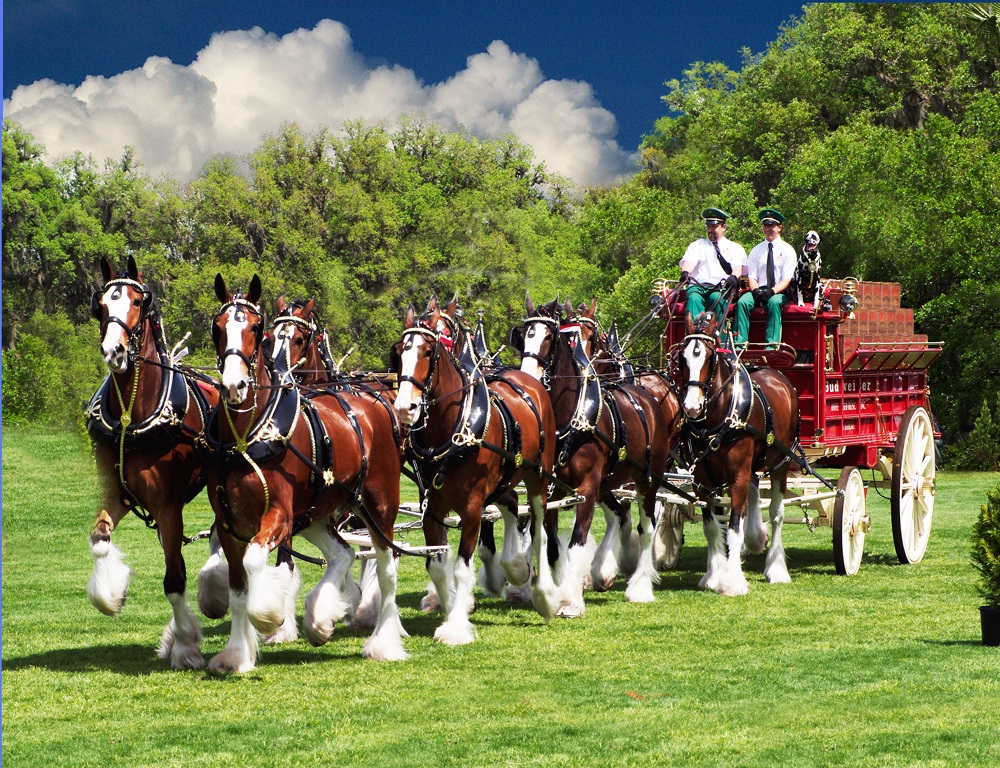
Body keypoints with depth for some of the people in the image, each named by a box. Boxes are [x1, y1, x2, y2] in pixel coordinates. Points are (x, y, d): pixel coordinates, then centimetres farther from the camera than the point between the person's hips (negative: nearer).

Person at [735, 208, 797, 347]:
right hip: (760, 290, 3)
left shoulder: (787, 250, 6)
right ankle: (740, 343, -36)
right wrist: (756, 290, -14)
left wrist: (772, 291, -21)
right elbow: (751, 277, 9)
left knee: (773, 302, -38)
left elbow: (787, 279, -3)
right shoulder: (756, 251, 16)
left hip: (780, 293, -3)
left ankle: (771, 345, -43)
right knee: (742, 302, -29)